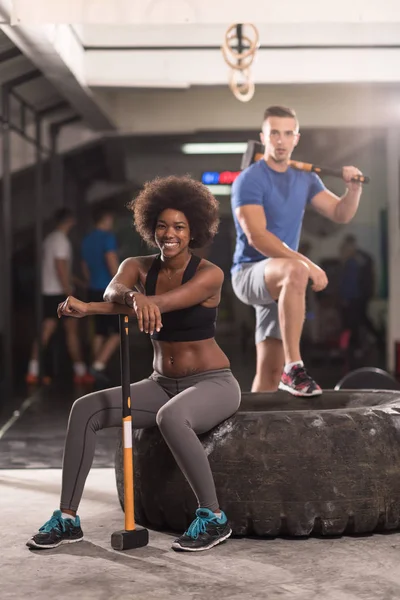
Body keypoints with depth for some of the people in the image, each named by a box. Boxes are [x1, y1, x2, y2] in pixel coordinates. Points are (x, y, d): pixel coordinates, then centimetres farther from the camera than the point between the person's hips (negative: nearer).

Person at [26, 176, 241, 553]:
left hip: (213, 384, -5)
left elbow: (160, 304, -31)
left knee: (170, 417, -38)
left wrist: (88, 308, -40)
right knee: (85, 409, -15)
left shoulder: (209, 274, -15)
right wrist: (134, 297, -52)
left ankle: (213, 518, -23)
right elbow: (114, 291, -26)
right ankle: (67, 518, -8)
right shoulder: (138, 267, -1)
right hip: (162, 385, 6)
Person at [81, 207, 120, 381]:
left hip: (93, 291, 8)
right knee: (118, 332, -3)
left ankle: (98, 370, 11)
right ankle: (98, 365, -13)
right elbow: (113, 265, -18)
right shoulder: (108, 237, -11)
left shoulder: (86, 240, 14)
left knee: (99, 332, 11)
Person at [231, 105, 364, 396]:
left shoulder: (305, 179, 12)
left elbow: (341, 214, 14)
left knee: (270, 373, 3)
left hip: (279, 282, 7)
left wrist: (354, 188, -8)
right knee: (296, 271, -39)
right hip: (249, 273, -7)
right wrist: (307, 263, -28)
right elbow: (257, 236, -21)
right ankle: (294, 367, -38)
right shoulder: (250, 180, -10)